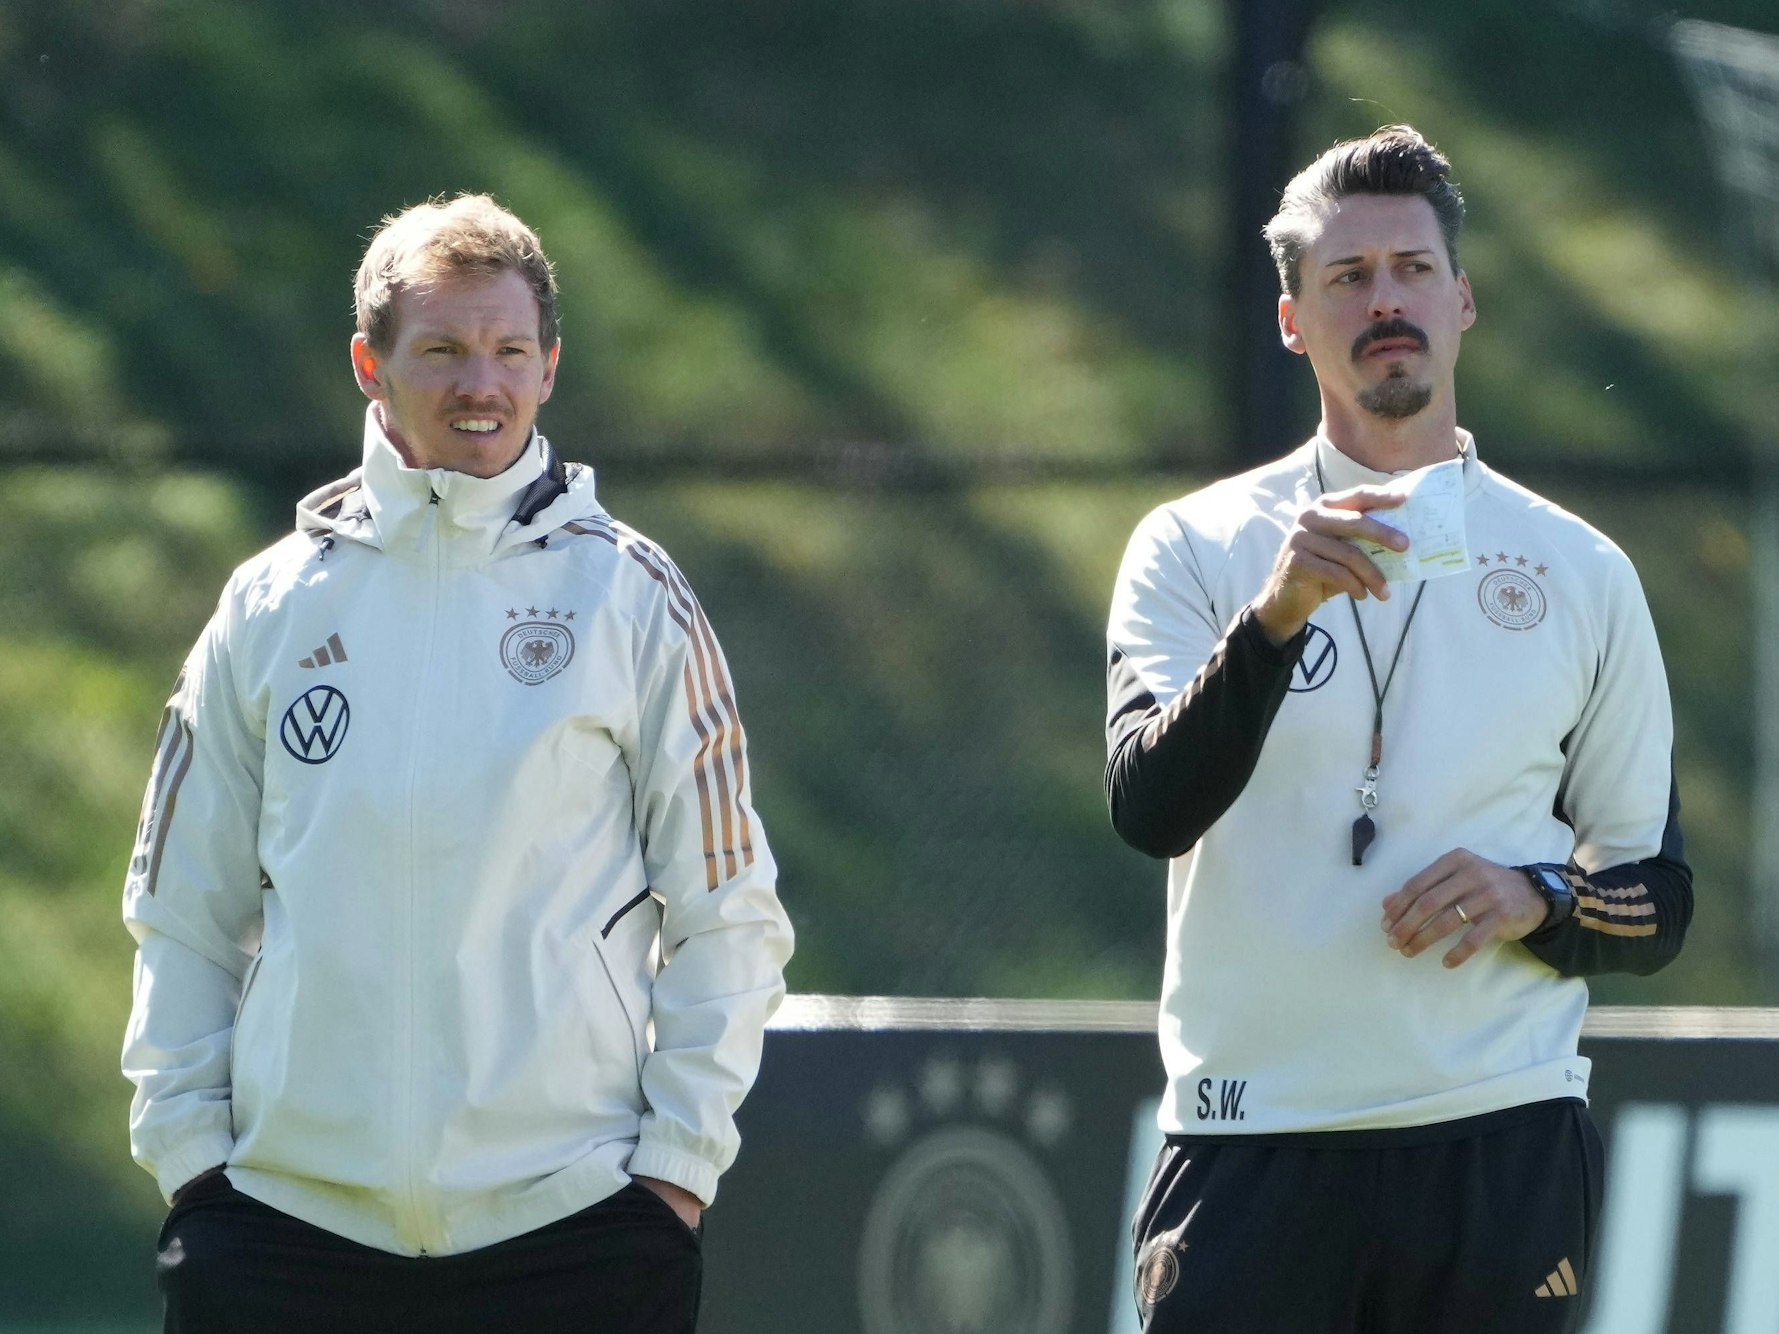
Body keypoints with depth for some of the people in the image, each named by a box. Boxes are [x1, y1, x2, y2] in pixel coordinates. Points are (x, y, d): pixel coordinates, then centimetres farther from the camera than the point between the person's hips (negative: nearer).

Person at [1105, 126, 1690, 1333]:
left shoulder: (1583, 575, 10)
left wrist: (1535, 902, -7)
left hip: (1503, 1143, 1)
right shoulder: (1195, 546, 6)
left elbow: (1660, 900, 14)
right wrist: (1274, 614, -24)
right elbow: (1149, 808, -11)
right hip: (1252, 1140, -1)